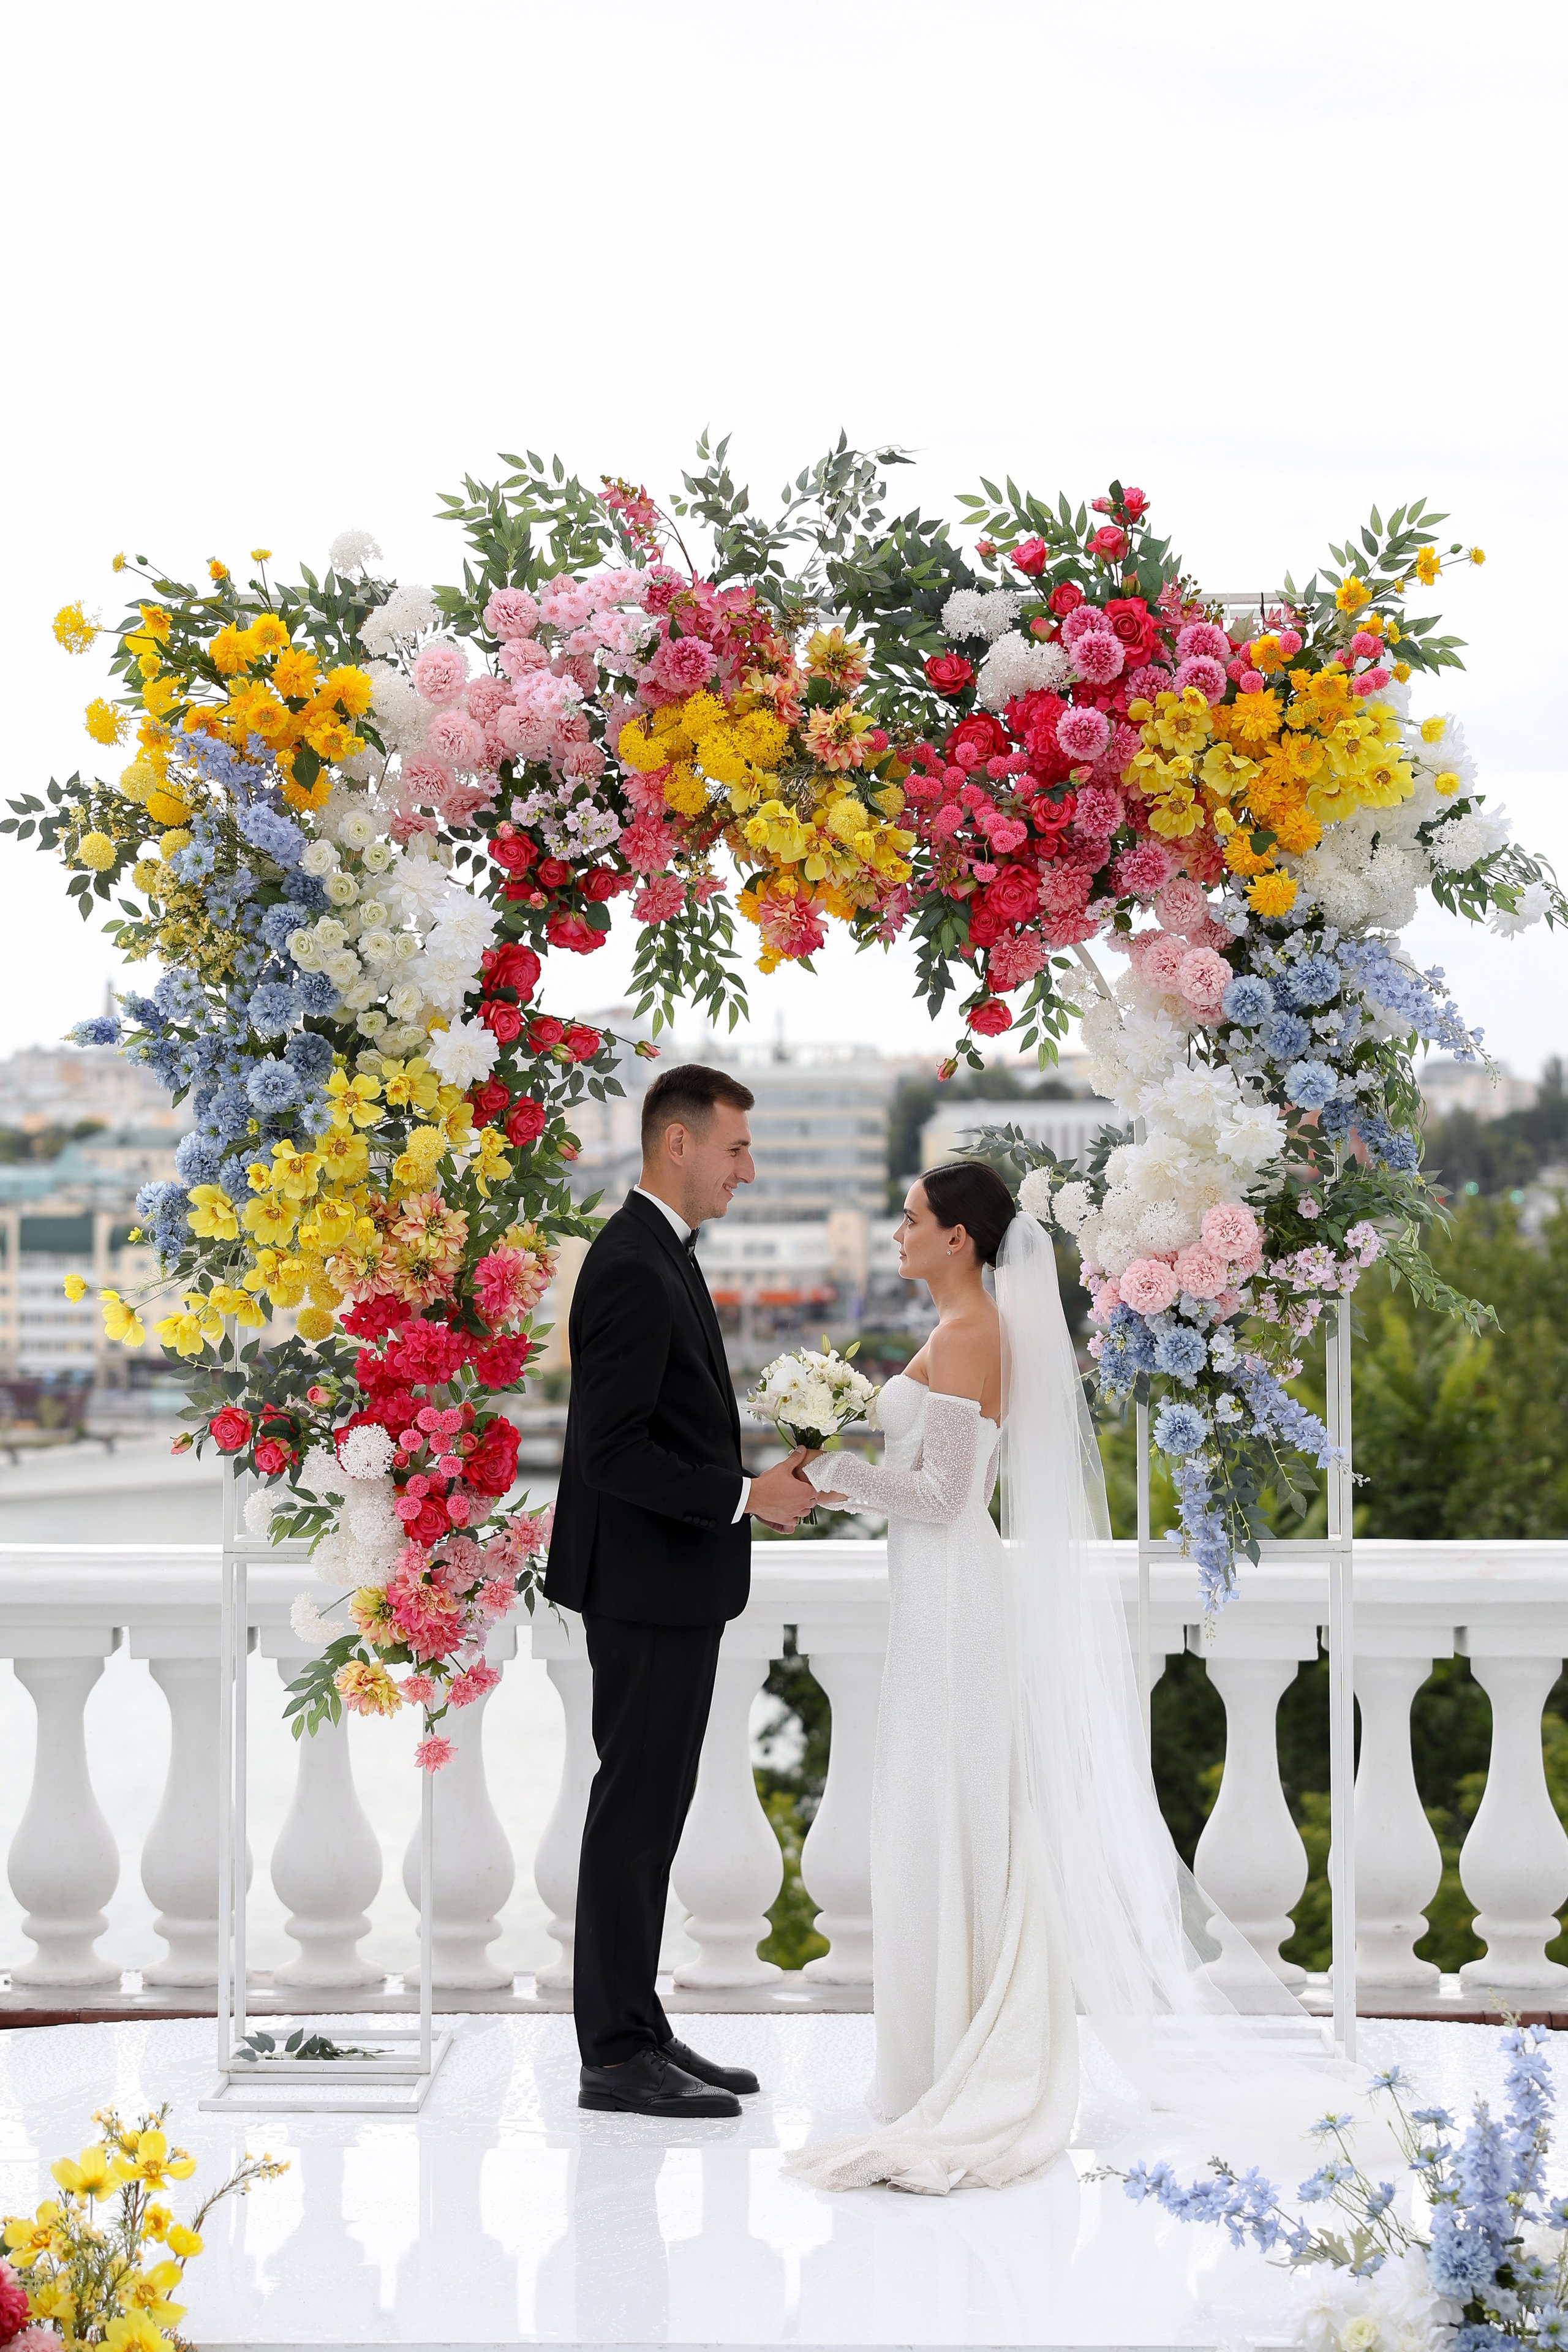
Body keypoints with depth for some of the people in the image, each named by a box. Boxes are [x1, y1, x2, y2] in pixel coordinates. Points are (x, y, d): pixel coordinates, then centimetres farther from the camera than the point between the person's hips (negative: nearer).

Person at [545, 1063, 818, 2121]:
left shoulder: (661, 1254, 14)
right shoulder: (632, 1266, -18)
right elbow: (613, 1449, -23)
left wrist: (752, 1485, 16)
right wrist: (744, 1498, -20)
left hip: (675, 1585, 10)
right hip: (647, 1587, -10)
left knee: (652, 1812, 13)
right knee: (636, 1814, -4)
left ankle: (638, 2029, 20)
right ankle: (616, 2055, 1)